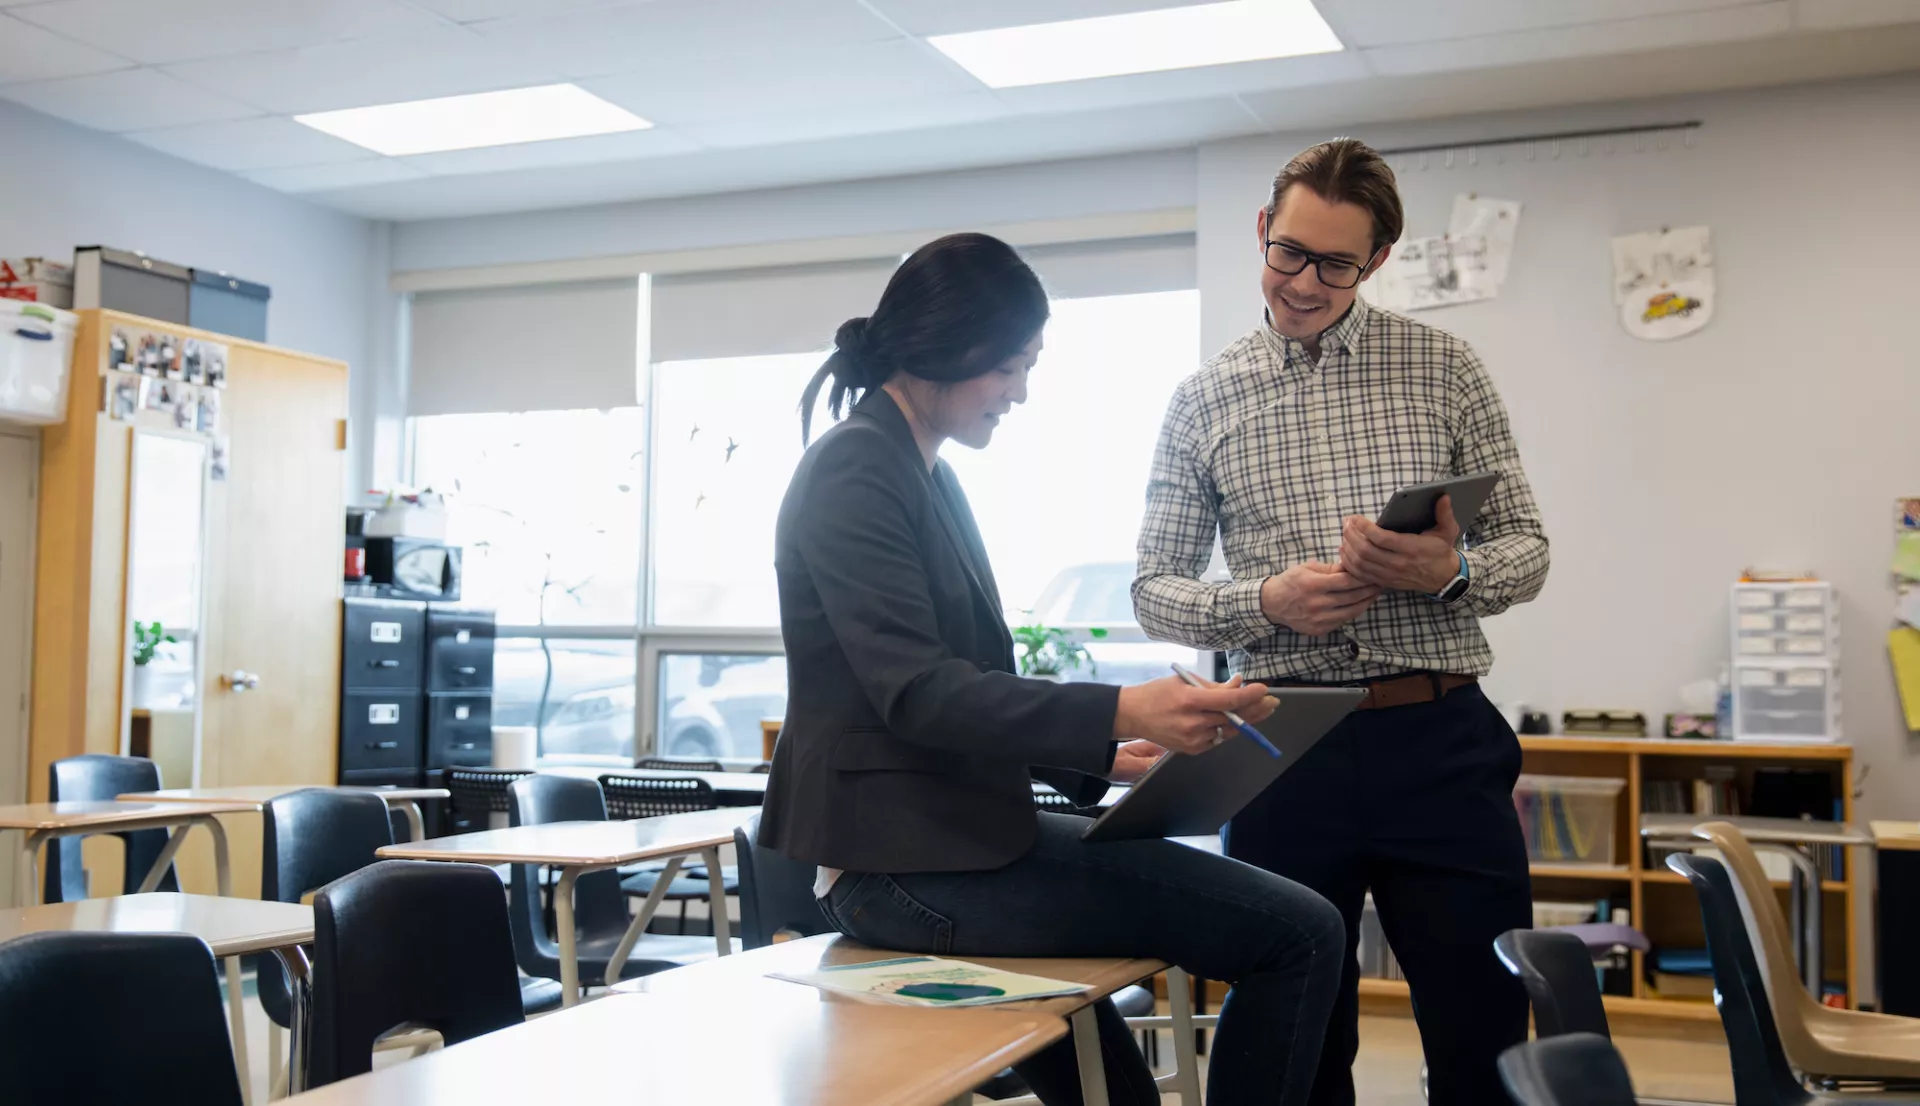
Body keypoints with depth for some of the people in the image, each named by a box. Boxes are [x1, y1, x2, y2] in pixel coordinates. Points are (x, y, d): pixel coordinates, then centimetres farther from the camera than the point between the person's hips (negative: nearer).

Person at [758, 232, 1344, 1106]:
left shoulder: (927, 475, 15)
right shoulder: (855, 469, -13)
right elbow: (915, 692, -23)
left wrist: (1102, 756, 8)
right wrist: (1118, 713, -32)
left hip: (948, 839, 10)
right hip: (909, 863, -10)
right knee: (1301, 936, -12)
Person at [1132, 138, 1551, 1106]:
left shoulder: (1443, 369, 7)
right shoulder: (1204, 400, 7)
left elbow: (1525, 548, 7)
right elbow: (1154, 590, 7)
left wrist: (1449, 572, -15)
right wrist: (1266, 602, -12)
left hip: (1439, 739, 0)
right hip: (1288, 746, 0)